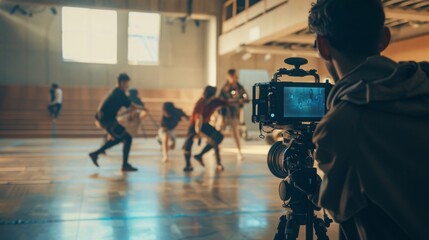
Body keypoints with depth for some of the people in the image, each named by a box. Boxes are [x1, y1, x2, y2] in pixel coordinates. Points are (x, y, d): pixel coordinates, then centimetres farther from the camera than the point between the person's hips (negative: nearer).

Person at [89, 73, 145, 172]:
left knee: (118, 138, 25)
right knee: (128, 138, -6)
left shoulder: (115, 91, 14)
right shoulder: (119, 93, -16)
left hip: (104, 118, 10)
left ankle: (95, 154, 26)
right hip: (107, 120, -10)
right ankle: (125, 165, -3)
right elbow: (132, 106, -13)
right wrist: (142, 108, 3)